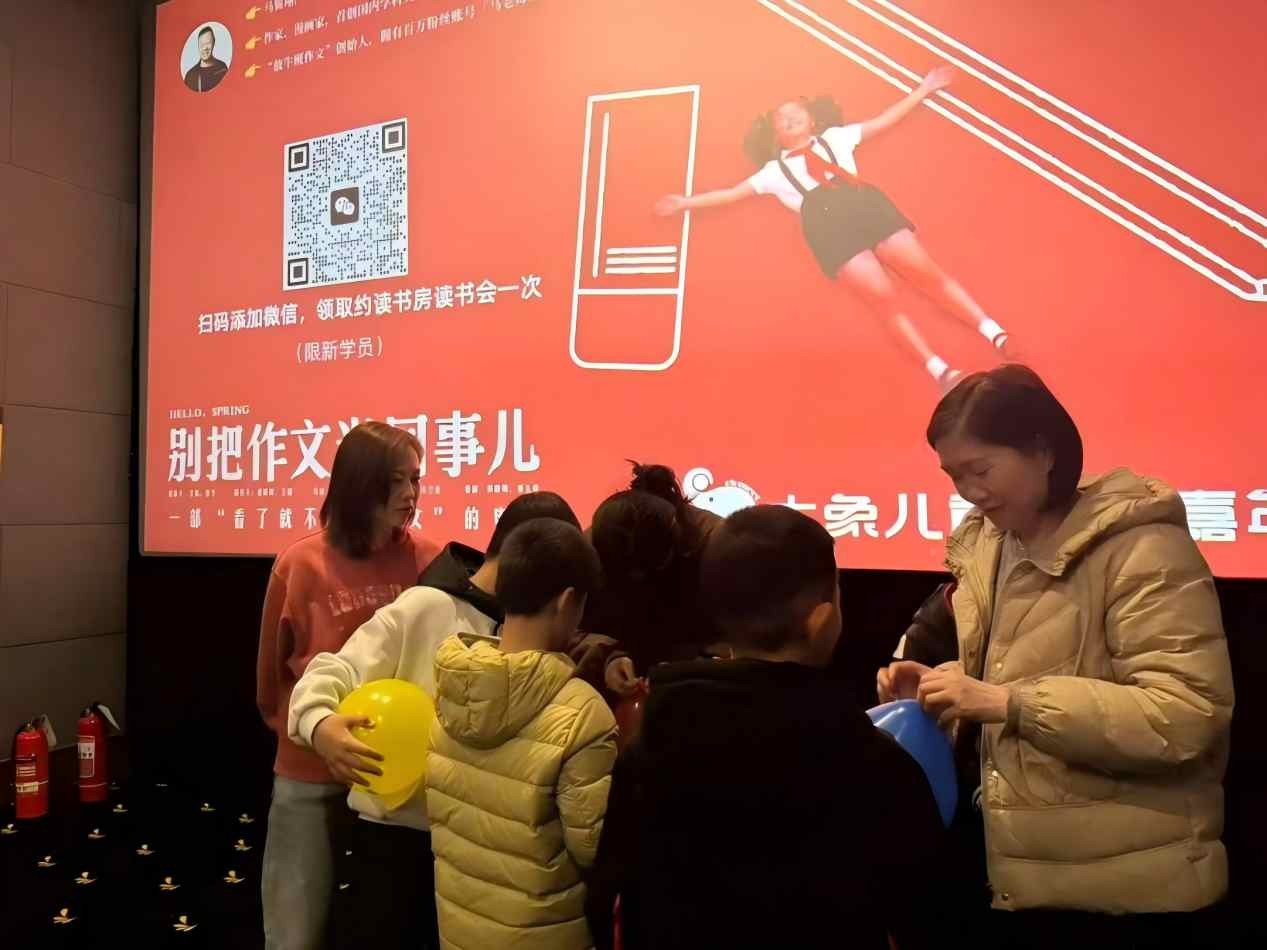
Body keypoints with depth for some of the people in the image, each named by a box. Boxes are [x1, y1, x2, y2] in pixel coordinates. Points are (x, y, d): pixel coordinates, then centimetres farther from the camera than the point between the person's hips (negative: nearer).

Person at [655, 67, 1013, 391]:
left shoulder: (834, 138, 32)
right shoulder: (775, 170, 29)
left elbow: (885, 120, 32)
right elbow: (734, 192, 26)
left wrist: (923, 89, 30)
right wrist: (686, 202, 21)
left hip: (866, 203, 2)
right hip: (825, 221, -2)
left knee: (927, 272, -13)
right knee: (882, 296, -20)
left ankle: (996, 334, -17)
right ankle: (941, 371, -27)